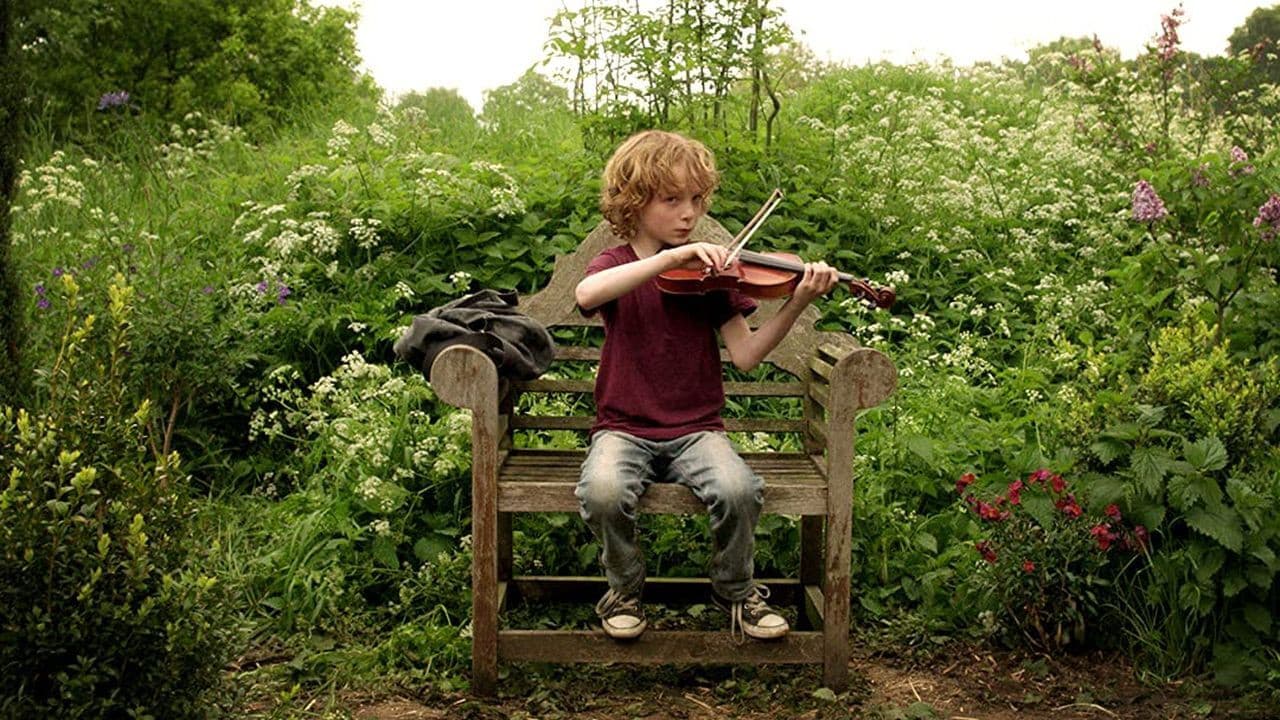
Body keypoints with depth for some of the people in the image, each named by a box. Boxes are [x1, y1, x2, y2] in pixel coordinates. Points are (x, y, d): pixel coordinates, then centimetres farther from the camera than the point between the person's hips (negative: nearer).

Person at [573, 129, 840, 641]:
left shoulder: (710, 270, 6)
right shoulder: (615, 265, 3)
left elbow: (746, 355, -3)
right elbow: (586, 295, -24)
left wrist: (796, 305, -17)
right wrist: (671, 257, -30)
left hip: (696, 430, 1)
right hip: (623, 429, -1)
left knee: (739, 491, -29)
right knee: (603, 492, -32)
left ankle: (737, 592, 2)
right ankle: (625, 589, 0)